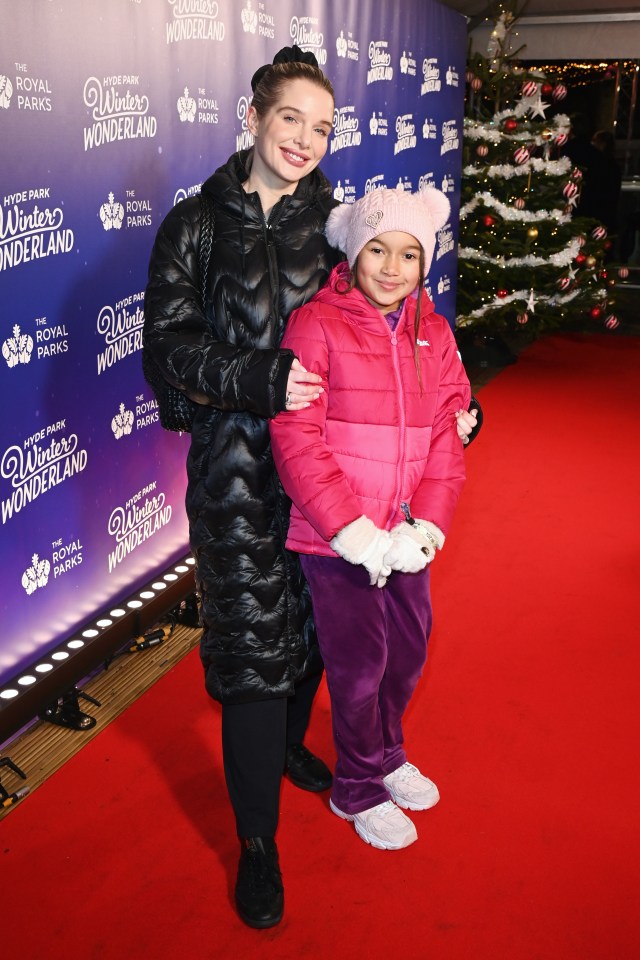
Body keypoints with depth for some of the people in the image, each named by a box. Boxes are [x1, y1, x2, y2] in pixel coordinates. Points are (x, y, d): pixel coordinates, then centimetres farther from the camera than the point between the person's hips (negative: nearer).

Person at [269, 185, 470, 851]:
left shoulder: (434, 334, 5)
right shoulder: (317, 325, -11)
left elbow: (447, 438, 1)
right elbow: (296, 439, -17)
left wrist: (423, 529, -11)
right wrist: (358, 533, -20)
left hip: (406, 537, 5)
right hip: (335, 539, -5)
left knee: (408, 650, 19)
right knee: (360, 662, 7)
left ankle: (386, 755, 47)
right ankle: (359, 790, 33)